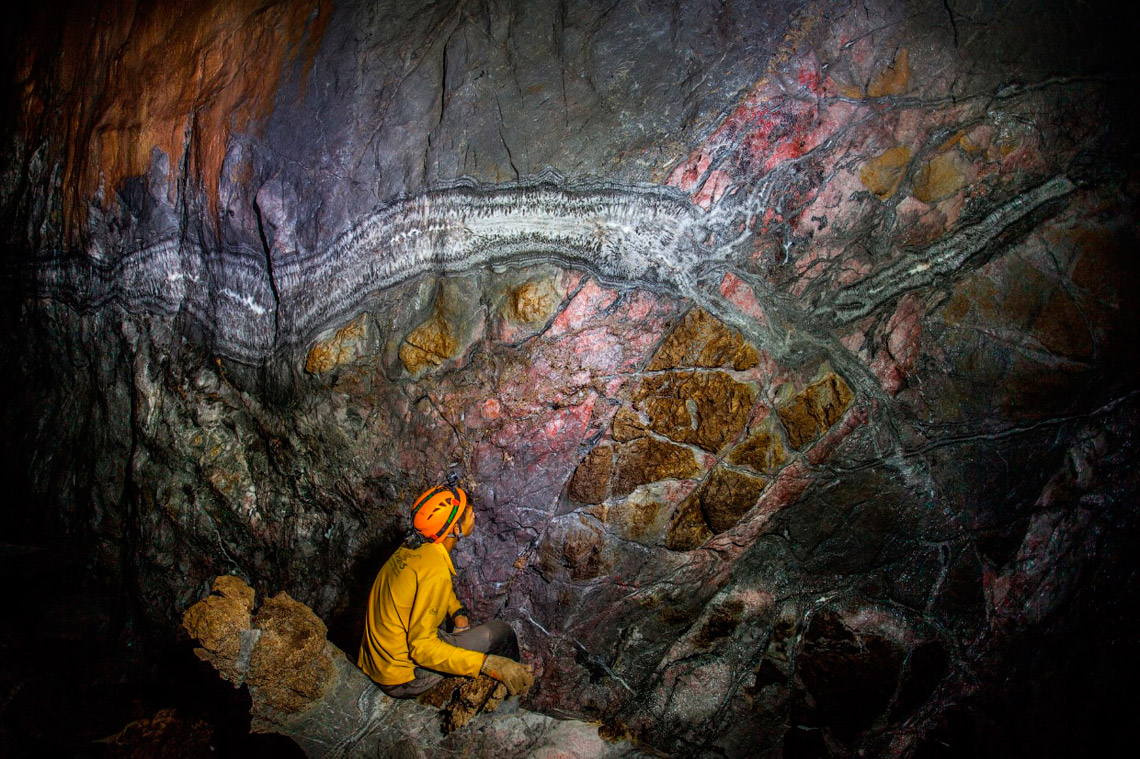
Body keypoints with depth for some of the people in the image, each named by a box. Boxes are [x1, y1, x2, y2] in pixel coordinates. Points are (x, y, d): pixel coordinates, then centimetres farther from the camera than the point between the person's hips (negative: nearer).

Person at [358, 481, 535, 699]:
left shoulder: (410, 548, 1)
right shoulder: (435, 569, -27)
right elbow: (421, 647, -27)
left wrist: (458, 613, 5)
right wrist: (488, 664, -31)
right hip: (401, 680, -9)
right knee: (500, 631, -4)